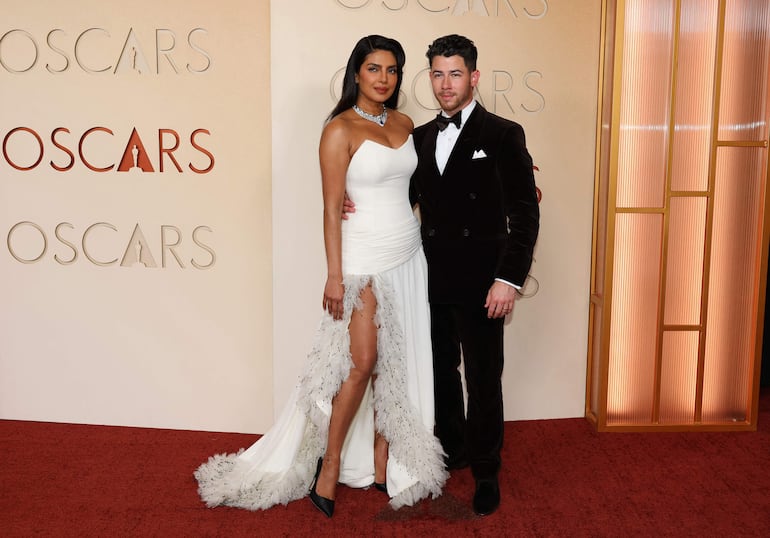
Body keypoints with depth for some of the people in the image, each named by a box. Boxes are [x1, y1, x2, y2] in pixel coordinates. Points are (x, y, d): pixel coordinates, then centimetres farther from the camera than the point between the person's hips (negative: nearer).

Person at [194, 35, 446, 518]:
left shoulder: (404, 123, 9)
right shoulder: (340, 129, -10)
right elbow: (332, 208, -12)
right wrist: (335, 276, -15)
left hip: (409, 257, 6)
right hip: (364, 260, -6)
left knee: (397, 363, 8)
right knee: (362, 363, -6)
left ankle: (384, 464, 21)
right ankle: (329, 467, 11)